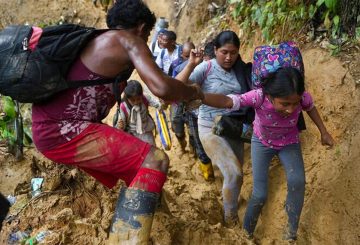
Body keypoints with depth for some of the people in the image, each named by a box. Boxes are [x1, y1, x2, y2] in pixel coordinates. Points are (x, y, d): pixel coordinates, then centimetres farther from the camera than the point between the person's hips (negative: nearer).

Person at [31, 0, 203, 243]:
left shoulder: (100, 42, 19)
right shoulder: (130, 41, -8)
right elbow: (162, 87, -22)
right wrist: (195, 92, -3)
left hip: (53, 125, 10)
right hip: (64, 130, -10)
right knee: (155, 160, -16)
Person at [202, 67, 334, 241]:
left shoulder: (302, 97, -31)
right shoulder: (259, 96, -38)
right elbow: (227, 101, -51)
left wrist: (324, 132, 0)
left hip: (289, 142, 1)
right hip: (262, 142, -1)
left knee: (297, 181, -25)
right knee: (260, 195, -7)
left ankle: (292, 227, -1)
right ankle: (246, 231, 22)